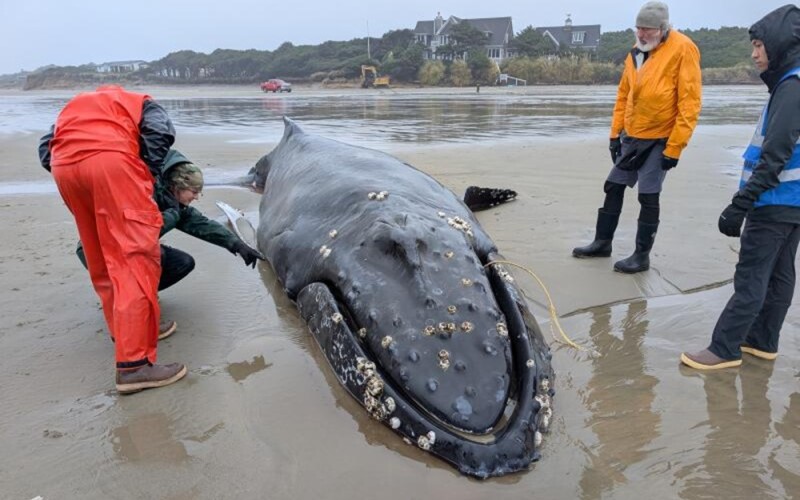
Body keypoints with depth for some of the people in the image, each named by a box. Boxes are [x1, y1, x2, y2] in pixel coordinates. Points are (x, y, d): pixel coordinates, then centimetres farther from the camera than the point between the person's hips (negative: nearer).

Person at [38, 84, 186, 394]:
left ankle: (126, 332, 30)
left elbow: (45, 148, 25)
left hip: (63, 167, 6)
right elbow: (160, 132, 4)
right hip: (110, 160, -5)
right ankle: (133, 364, -14)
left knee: (101, 261, 18)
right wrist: (147, 173, 12)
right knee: (135, 258, -9)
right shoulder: (140, 102, 30)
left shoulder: (75, 105, 42)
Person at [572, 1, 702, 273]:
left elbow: (689, 103, -16)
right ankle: (602, 242, 25)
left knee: (648, 197, -3)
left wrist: (674, 147, -18)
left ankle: (642, 255, 9)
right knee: (613, 187, 11)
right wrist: (615, 133, 9)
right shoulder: (636, 53, 7)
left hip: (659, 140, -7)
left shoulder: (682, 50, -14)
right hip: (631, 137, 7)